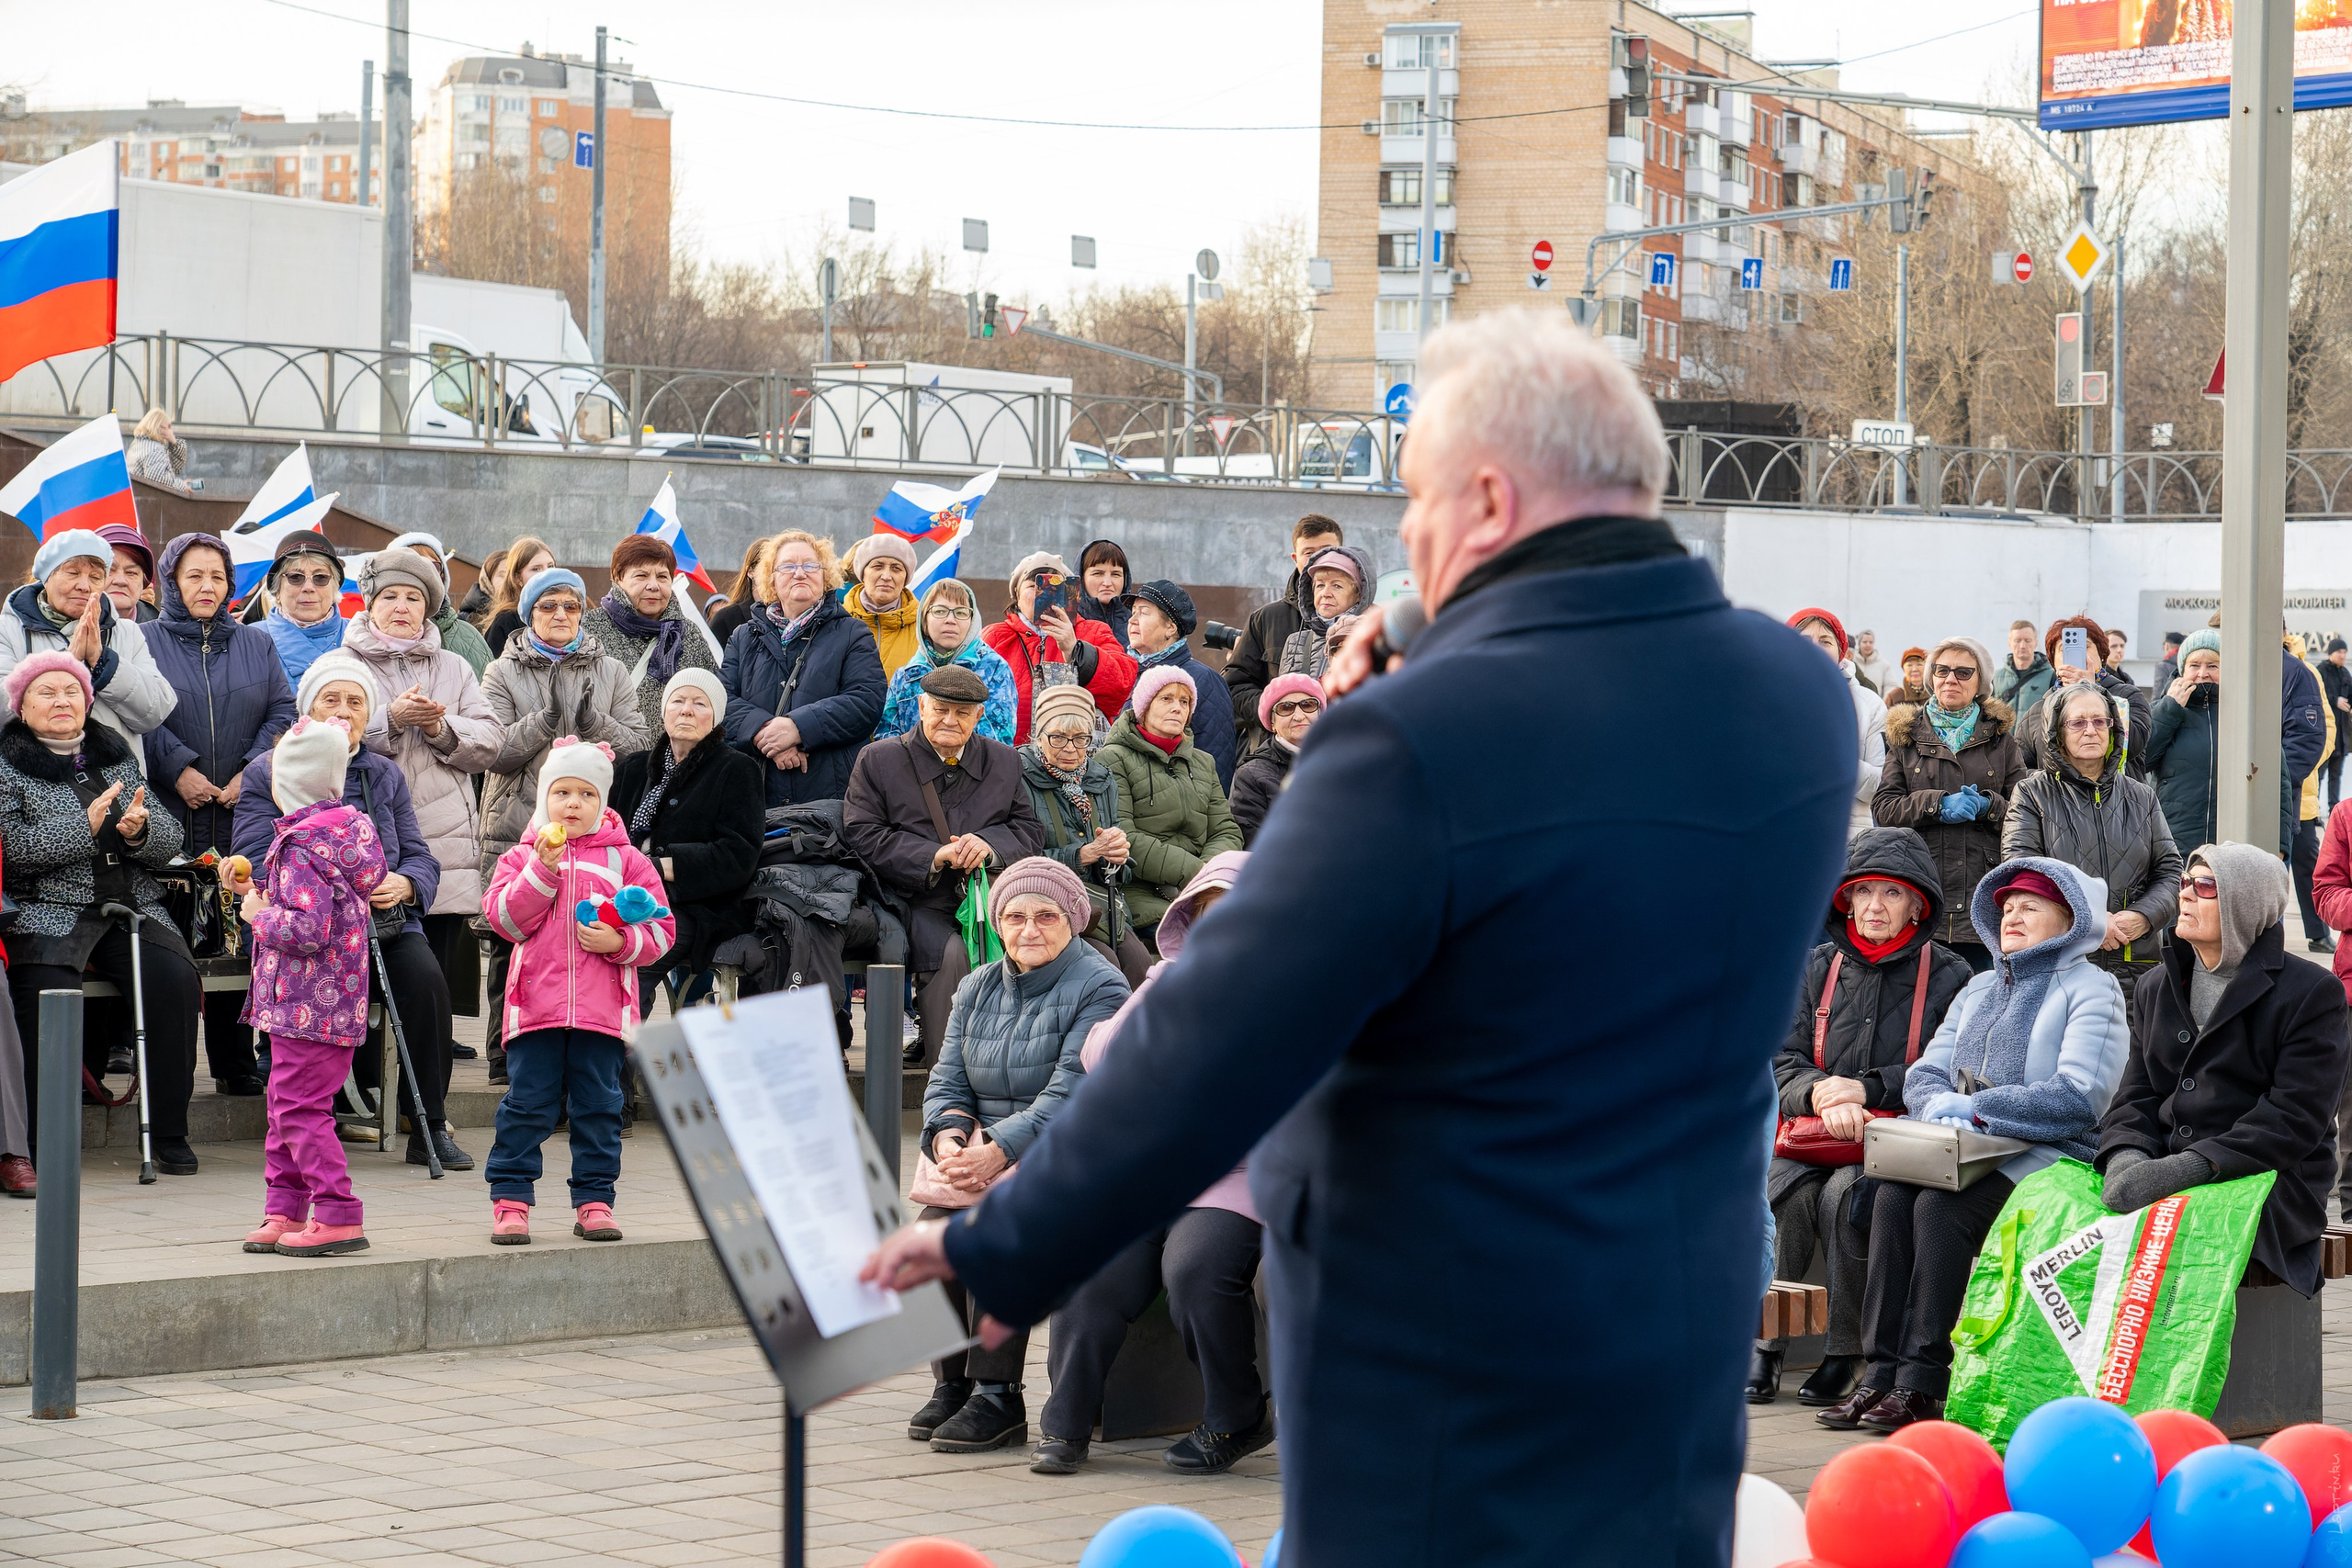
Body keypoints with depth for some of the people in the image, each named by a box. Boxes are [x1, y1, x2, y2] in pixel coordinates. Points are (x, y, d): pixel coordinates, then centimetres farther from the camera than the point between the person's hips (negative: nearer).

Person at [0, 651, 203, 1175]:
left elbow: (169, 841, 13)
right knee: (53, 991, -33)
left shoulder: (118, 758, 19)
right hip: (47, 912, -4)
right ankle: (44, 1138, -25)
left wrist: (140, 830, -10)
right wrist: (85, 825, -15)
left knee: (175, 979, -24)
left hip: (132, 910, 4)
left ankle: (170, 1134, -15)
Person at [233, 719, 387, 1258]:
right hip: (337, 1003, 10)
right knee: (285, 1104, 17)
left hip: (305, 1004, -10)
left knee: (300, 1107, -6)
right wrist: (256, 889, 15)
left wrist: (259, 914, -11)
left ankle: (338, 1217, -7)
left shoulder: (302, 844, -19)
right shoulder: (348, 827, 10)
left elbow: (307, 930, -27)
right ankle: (284, 1212, 23)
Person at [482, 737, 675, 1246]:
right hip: (536, 1006, -1)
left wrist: (620, 941, -13)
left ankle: (594, 1200, 13)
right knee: (527, 1103, -1)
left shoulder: (625, 859, 8)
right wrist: (542, 869, -14)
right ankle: (510, 1200, 5)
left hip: (602, 1009, 1)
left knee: (599, 1105, 5)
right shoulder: (521, 857, 9)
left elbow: (661, 927, 5)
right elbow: (505, 918, -6)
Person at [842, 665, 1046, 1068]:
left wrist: (990, 845, -10)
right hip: (916, 901, -3)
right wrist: (933, 856, -14)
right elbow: (860, 835, -3)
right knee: (950, 953, -33)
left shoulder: (1004, 761, 17)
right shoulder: (878, 760, 7)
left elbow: (1030, 831, 13)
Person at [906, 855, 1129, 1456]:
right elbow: (947, 1081, 12)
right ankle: (950, 1383, -13)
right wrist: (949, 1137, -11)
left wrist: (998, 1152, -25)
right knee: (933, 1229, -23)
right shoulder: (977, 989, 16)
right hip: (981, 1156, 6)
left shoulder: (1099, 989, -6)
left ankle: (995, 1396, -24)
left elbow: (1069, 1096, -16)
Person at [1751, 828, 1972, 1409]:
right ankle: (1765, 1342, -21)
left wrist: (1866, 1089, -16)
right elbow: (1786, 1065, 8)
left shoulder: (1949, 977, 4)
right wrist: (1822, 1094, -15)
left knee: (1843, 1194, -32)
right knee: (1794, 1193, -29)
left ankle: (1847, 1351, -21)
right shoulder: (1818, 969, 13)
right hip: (1813, 1137, 3)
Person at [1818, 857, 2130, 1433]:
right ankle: (1880, 1373, -26)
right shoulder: (1981, 989, 24)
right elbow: (1923, 1075, 19)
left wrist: (1974, 1107, -15)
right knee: (1891, 1197, -23)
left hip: (2050, 1155, -6)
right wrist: (1940, 1103, -7)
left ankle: (1922, 1384, -28)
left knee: (1940, 1207, -30)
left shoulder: (2090, 989, 0)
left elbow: (2079, 1098, -14)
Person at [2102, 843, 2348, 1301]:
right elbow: (2135, 1097, 15)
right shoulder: (2157, 989, 21)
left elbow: (2295, 1121, -9)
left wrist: (2188, 1168, -21)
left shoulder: (2312, 994, 0)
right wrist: (2125, 1156, -10)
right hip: (2162, 1171, 5)